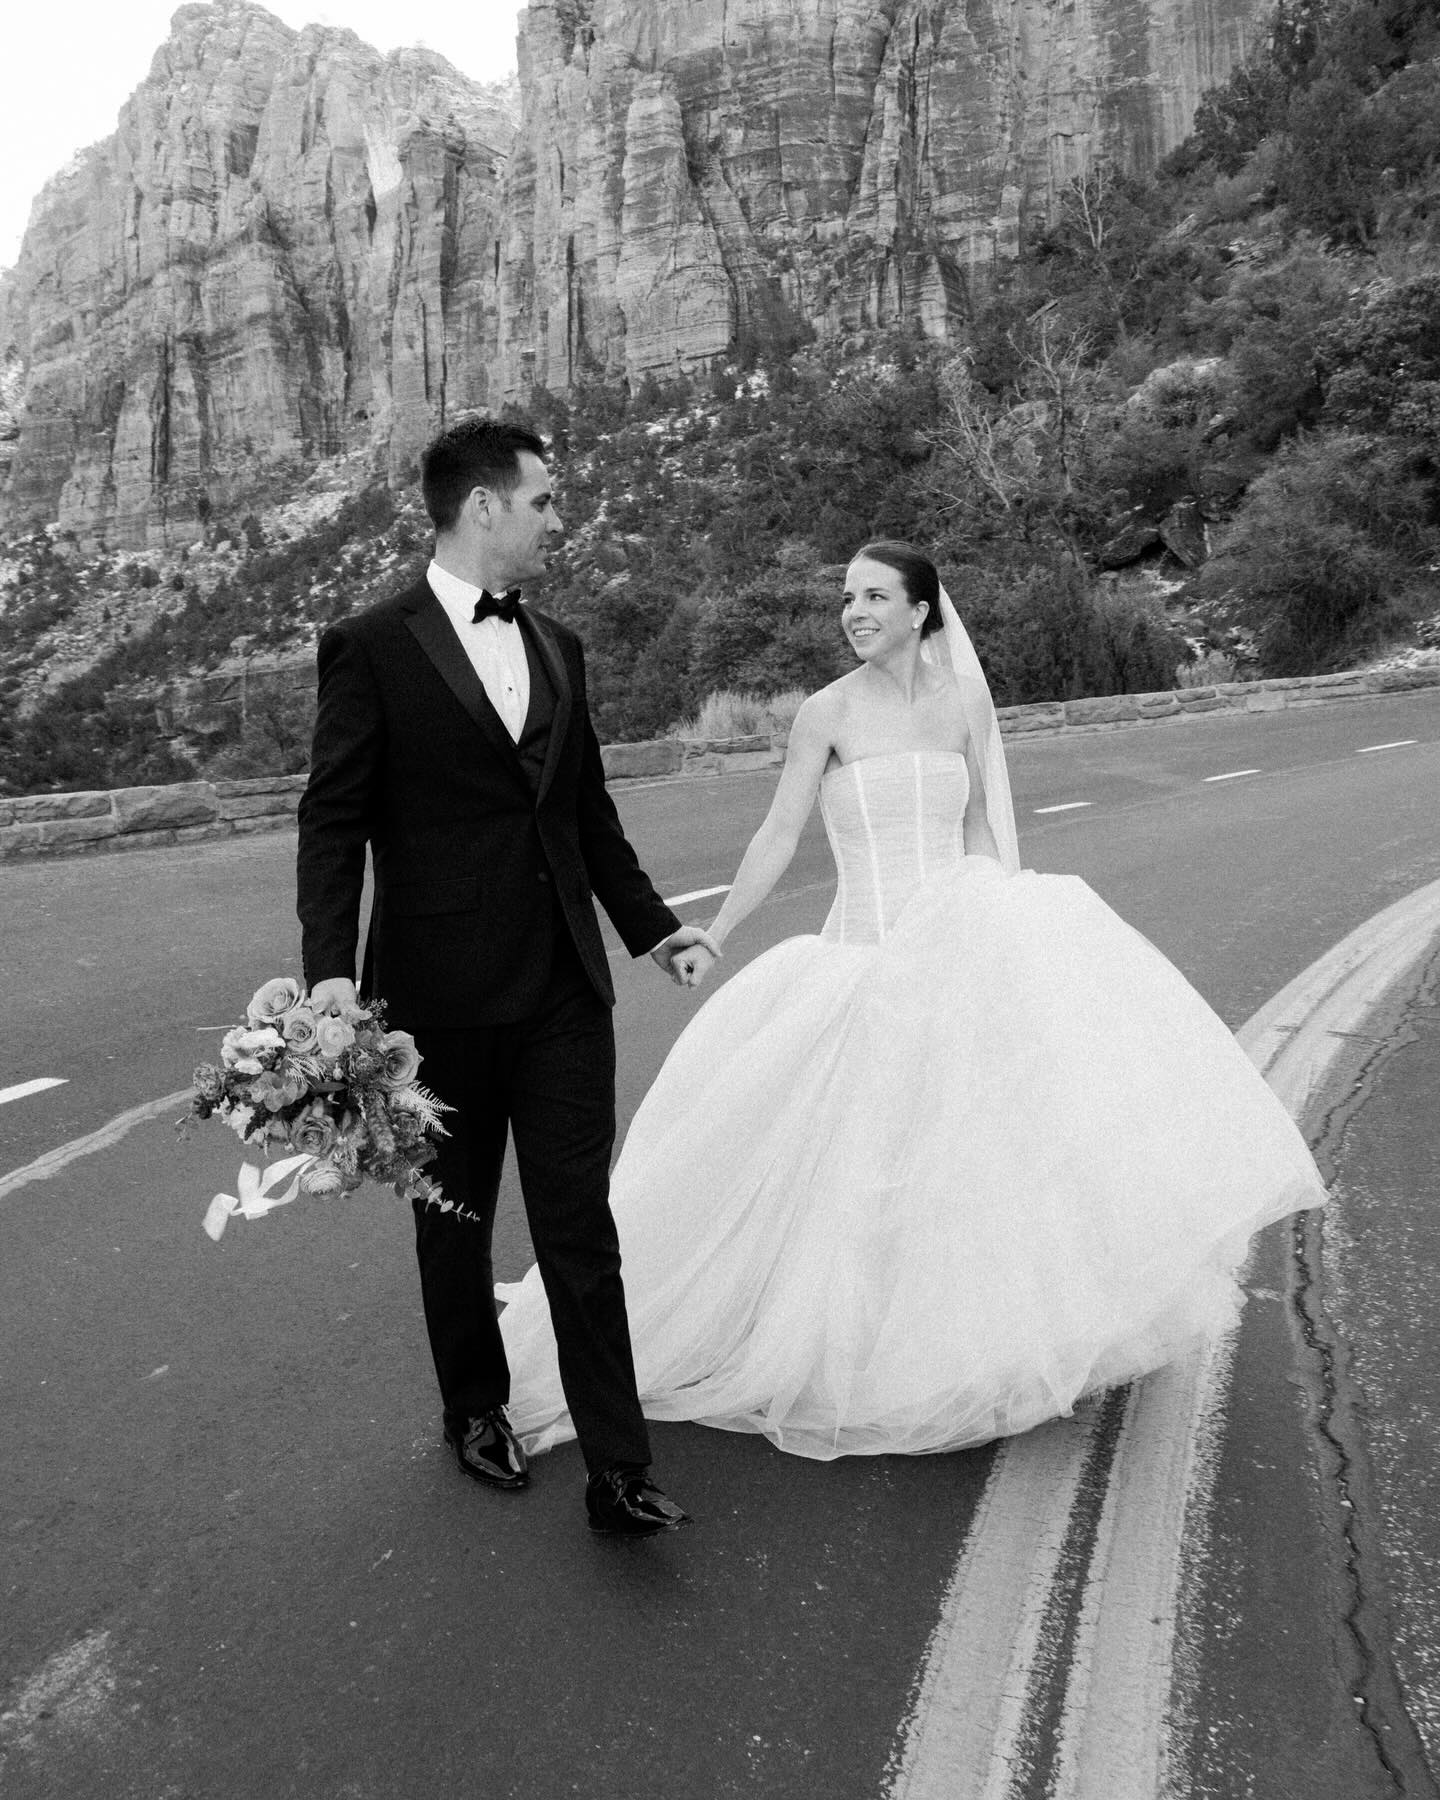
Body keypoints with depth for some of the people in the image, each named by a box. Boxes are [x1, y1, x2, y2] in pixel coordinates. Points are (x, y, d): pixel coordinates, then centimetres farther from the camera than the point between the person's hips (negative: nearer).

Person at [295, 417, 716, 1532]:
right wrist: (331, 966, -18)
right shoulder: (373, 647, -5)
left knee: (580, 1224, 2)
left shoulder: (558, 648, 12)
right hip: (441, 991, -3)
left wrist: (648, 920, 21)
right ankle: (477, 1410, 36)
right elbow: (334, 822, -7)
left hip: (564, 985, 4)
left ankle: (617, 1471, 9)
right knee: (456, 1219, 14)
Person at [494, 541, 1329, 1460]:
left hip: (962, 947, 3)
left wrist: (1013, 917, 5)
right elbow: (779, 837, -4)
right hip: (871, 961, -3)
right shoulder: (829, 711, -5)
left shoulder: (966, 702, 5)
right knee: (881, 1153, 1)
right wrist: (714, 936, -6)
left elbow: (980, 829, 12)